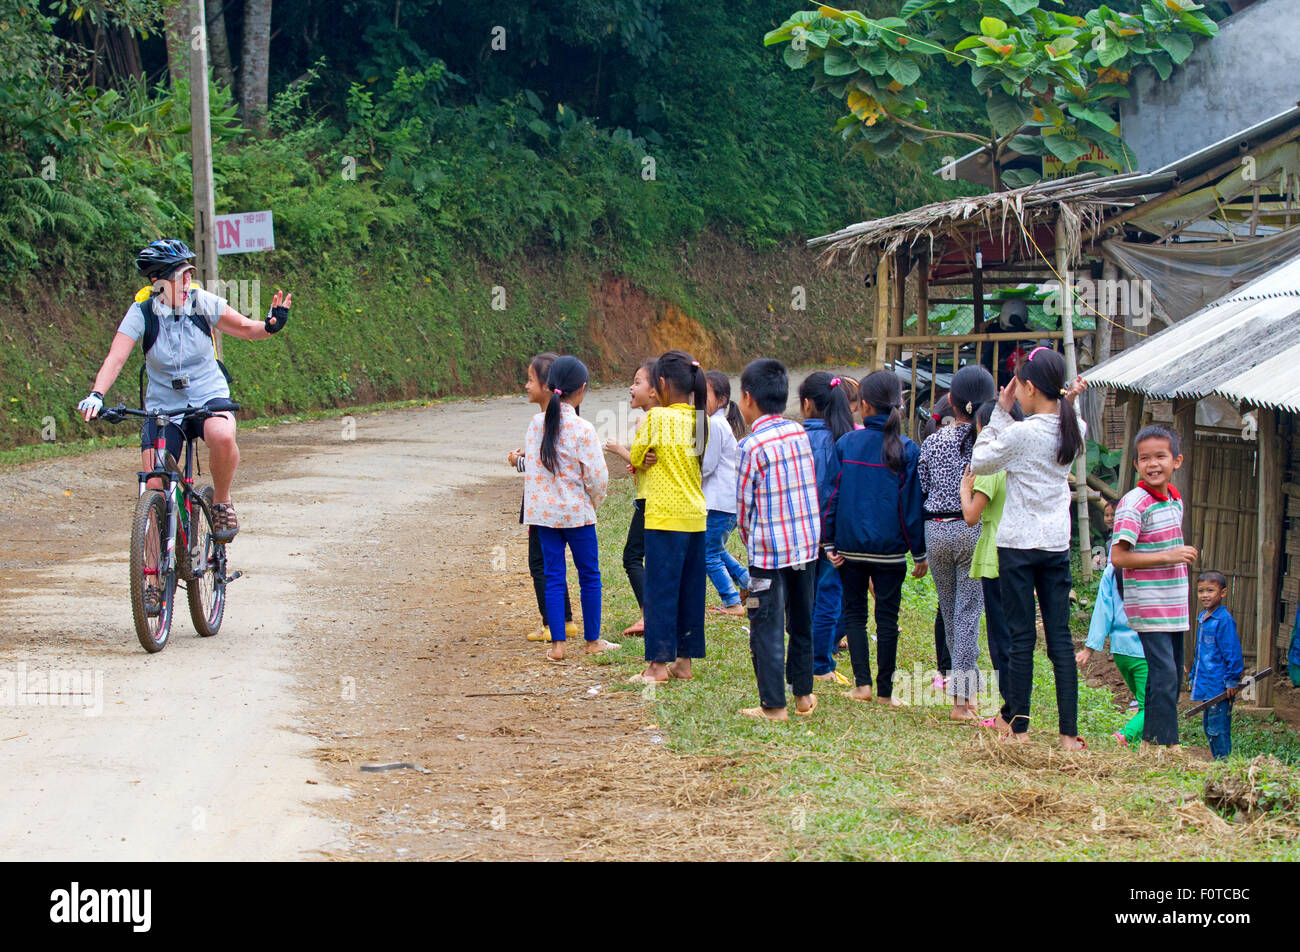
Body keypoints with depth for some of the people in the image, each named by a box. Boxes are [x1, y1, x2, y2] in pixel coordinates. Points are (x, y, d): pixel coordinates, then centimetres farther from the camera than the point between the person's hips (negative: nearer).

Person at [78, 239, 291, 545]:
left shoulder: (202, 302, -9)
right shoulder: (142, 313, -13)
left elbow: (246, 328, -4)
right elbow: (115, 359, -21)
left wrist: (271, 325, -26)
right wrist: (96, 395, -37)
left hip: (209, 397, 0)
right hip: (162, 405, 0)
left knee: (222, 436, -36)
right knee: (155, 489, -12)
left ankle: (222, 502, -9)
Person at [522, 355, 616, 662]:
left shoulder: (537, 423, -2)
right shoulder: (582, 429, -14)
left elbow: (529, 466, 4)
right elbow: (596, 476, -12)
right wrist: (595, 502, 8)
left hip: (543, 510, 4)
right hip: (577, 511, -4)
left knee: (554, 576, 7)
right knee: (589, 575, 10)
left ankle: (557, 644, 5)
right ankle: (593, 640, 16)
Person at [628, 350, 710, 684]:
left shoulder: (657, 417, -11)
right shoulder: (699, 420, 6)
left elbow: (637, 456, -1)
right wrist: (658, 458, 4)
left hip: (665, 518, -6)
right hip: (696, 516, 6)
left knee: (660, 591, -1)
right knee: (690, 590, 11)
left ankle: (659, 663, 0)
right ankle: (685, 660, 15)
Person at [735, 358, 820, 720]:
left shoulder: (752, 446, -13)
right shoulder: (799, 433, 4)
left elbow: (743, 505, -6)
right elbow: (811, 488, 10)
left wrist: (750, 541, 10)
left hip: (769, 551, -6)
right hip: (806, 542, 6)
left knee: (767, 628, 1)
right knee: (801, 622, 17)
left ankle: (773, 705, 2)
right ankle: (803, 694, 26)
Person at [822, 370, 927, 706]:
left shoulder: (845, 444, -3)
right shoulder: (908, 450, -6)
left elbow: (832, 494, -2)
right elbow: (913, 505, -4)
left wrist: (829, 542, 4)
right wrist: (920, 552, 4)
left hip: (850, 548, 1)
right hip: (890, 549, -1)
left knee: (854, 612, 13)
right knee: (887, 617, 7)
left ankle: (862, 684, 5)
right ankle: (885, 691, 10)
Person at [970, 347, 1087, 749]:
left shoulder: (1020, 433, -16)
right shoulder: (1073, 430, 0)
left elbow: (979, 463, -3)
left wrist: (1000, 412, -1)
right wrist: (1065, 403, 5)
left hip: (1018, 544, -5)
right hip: (1057, 545, 5)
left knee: (1022, 638, 2)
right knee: (1060, 638, 4)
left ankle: (1017, 726, 8)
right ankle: (1069, 731, 0)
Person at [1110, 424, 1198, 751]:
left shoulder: (1175, 500, 11)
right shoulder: (1134, 504, -15)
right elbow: (1118, 556, -21)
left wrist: (1182, 557, 9)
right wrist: (1168, 556, -22)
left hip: (1174, 608, 8)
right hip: (1149, 609, -8)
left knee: (1173, 677, 12)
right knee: (1164, 675, -12)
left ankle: (1153, 740, 21)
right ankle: (1165, 742, -8)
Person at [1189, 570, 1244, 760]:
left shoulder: (1224, 620, -15)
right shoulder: (1202, 618, 12)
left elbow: (1233, 653, -14)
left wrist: (1232, 681, -15)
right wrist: (1194, 677, 24)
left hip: (1220, 686, -9)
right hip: (1206, 685, 9)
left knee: (1217, 728, -8)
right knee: (1208, 726, 14)